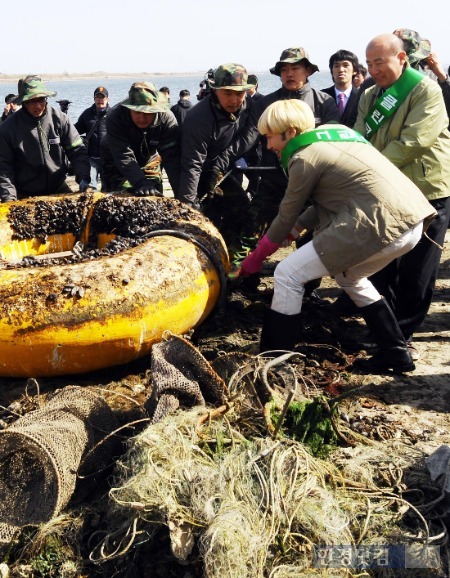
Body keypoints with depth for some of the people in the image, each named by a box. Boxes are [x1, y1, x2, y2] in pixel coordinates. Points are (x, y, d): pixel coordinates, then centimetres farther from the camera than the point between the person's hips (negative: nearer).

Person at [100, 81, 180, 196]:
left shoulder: (167, 119, -28)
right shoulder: (114, 117, -33)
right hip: (115, 164, -2)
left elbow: (172, 158, -32)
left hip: (149, 163, 2)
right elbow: (124, 157, -38)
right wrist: (142, 184, -52)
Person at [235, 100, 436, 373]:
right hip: (413, 221, 10)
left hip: (382, 225, -10)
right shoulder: (336, 131, 21)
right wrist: (296, 229, 27)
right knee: (349, 276, 32)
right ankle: (396, 352, 32)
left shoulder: (305, 157, -4)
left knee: (288, 274, -2)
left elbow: (287, 214, 5)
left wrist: (257, 257, 18)